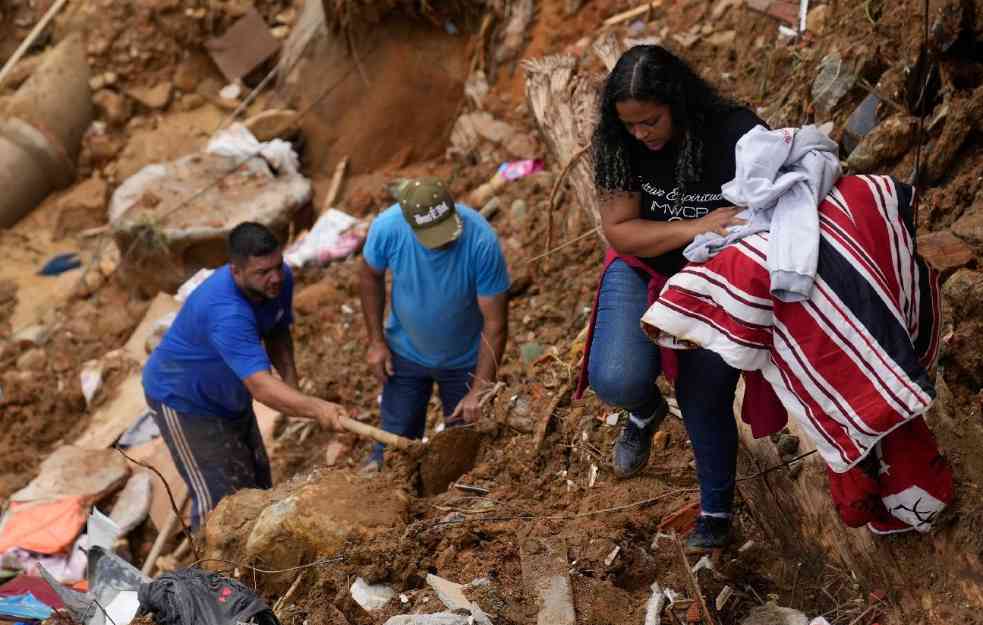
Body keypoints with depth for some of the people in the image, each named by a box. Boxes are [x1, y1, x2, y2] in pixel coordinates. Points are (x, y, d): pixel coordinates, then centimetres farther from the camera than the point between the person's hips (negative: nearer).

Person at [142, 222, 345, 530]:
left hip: (229, 397, 9)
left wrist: (291, 380, -13)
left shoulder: (280, 279, -17)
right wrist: (315, 408, -63)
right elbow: (261, 387, -50)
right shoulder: (226, 313, -42)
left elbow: (277, 332, 3)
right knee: (221, 501, -7)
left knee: (257, 486, 19)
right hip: (184, 401, -8)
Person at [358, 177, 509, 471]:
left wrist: (479, 391, -26)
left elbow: (495, 323, -25)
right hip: (406, 354, 1)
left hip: (464, 360, -1)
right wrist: (376, 340, -4)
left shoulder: (482, 241, -33)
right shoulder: (387, 227, -27)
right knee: (396, 437, 16)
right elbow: (370, 276, -4)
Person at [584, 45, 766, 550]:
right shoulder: (620, 145, -16)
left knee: (704, 393, 1)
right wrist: (694, 228, -31)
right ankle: (646, 409, 21)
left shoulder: (738, 135, -23)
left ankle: (716, 508, 30)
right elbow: (618, 230, -17)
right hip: (643, 269, 1)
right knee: (616, 380, -20)